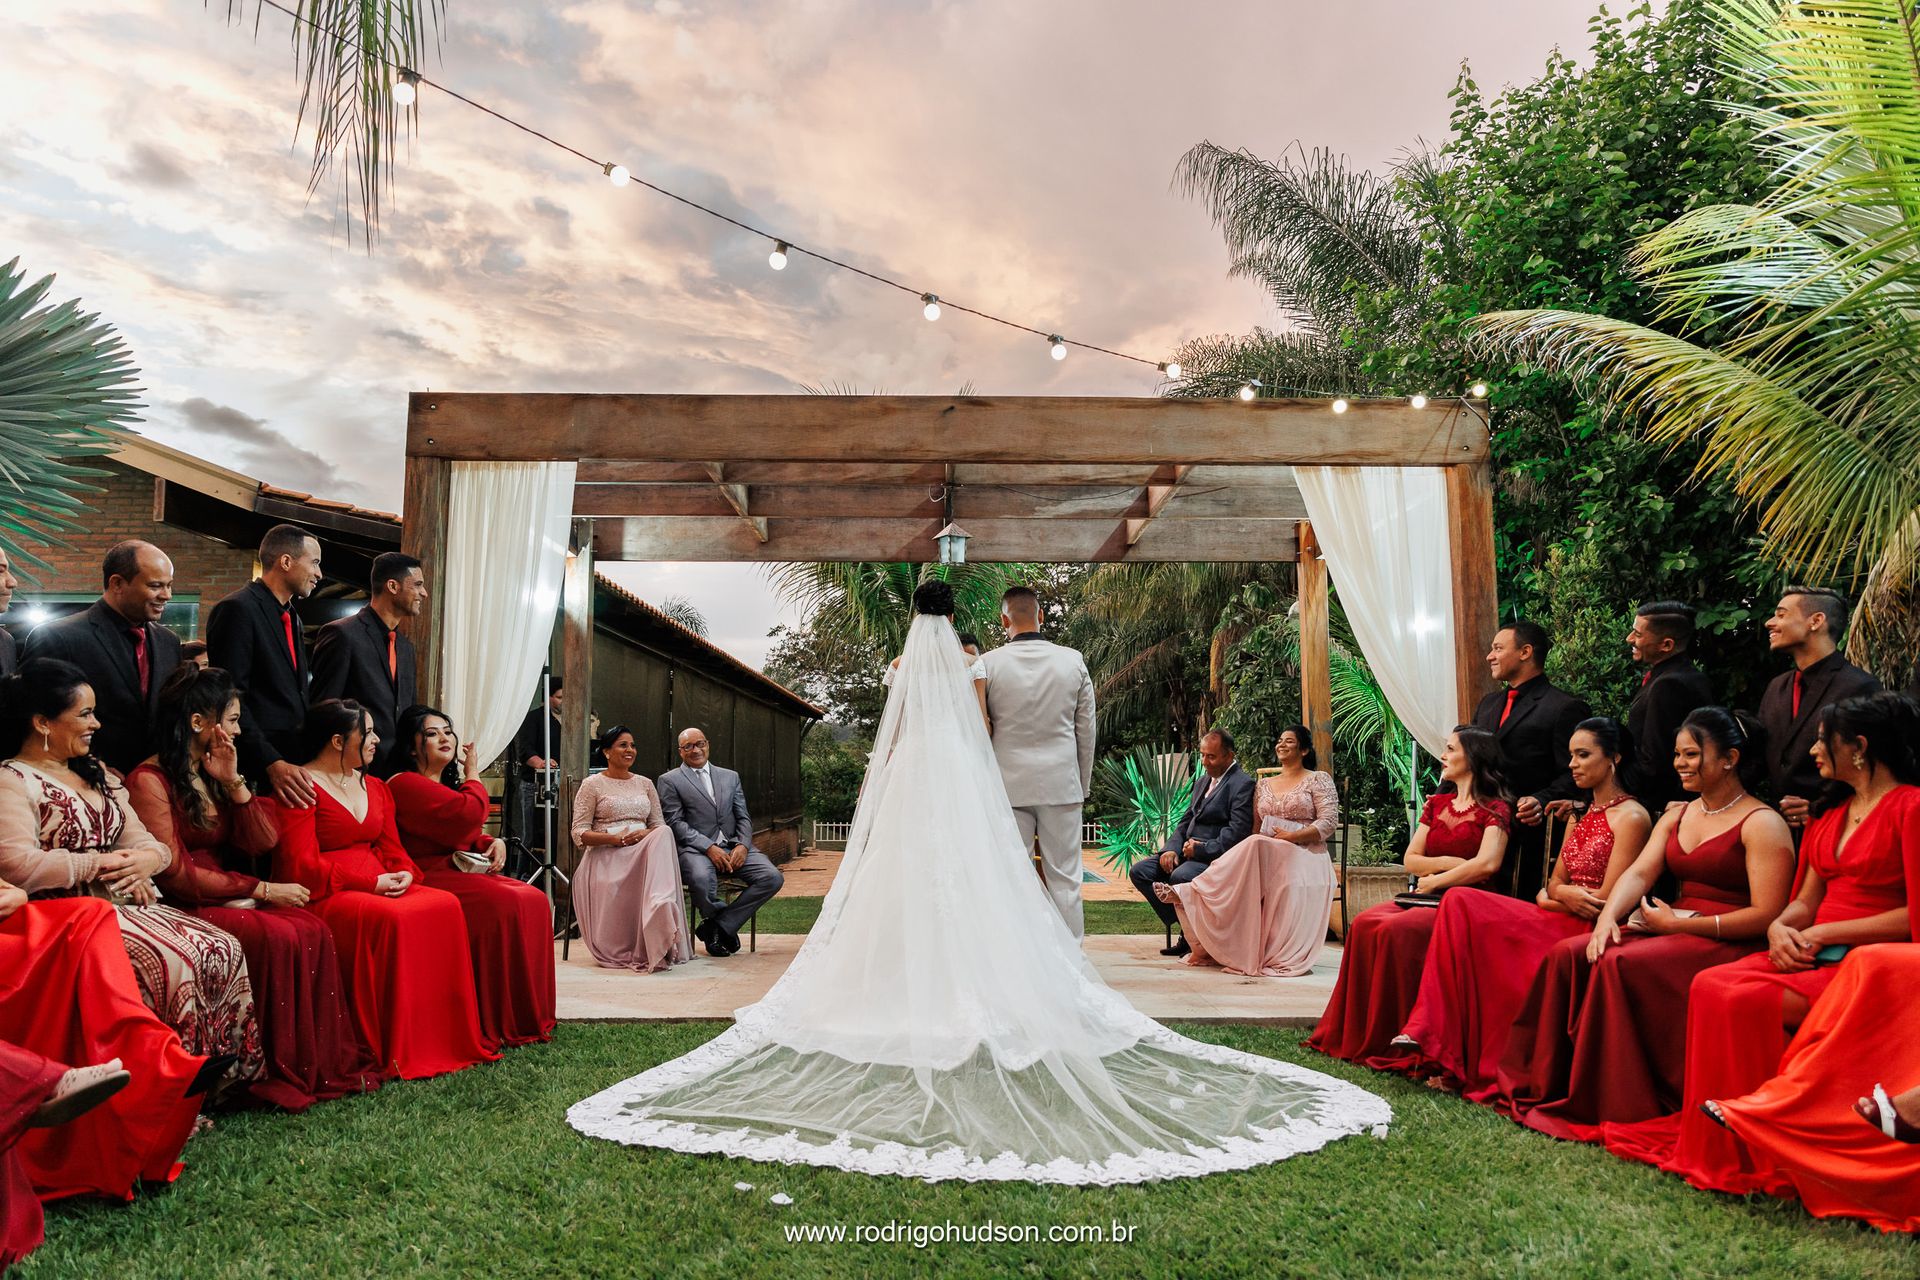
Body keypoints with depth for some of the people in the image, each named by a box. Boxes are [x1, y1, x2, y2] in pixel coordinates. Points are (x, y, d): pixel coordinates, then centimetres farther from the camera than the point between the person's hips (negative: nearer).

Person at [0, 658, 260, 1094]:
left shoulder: (99, 776, 21)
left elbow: (147, 842, 16)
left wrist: (147, 859, -9)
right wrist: (103, 864, -12)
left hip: (127, 904, 8)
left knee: (225, 951, -14)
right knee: (168, 959, -30)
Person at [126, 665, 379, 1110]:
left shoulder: (213, 774, 16)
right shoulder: (150, 780, -9)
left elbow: (264, 842, 7)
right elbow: (178, 875, -15)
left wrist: (233, 782, -4)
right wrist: (261, 890, -14)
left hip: (229, 897, 7)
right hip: (182, 907, -7)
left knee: (313, 930, -19)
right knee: (277, 936, -30)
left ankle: (327, 1063, -16)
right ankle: (280, 1073, -19)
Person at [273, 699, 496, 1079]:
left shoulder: (375, 787, 19)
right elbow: (302, 865, -14)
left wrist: (404, 873, -5)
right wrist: (370, 883, -18)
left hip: (381, 887, 8)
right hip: (325, 895, -7)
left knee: (445, 906, -18)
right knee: (391, 918, -34)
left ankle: (446, 1038, -13)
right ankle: (395, 1053, -26)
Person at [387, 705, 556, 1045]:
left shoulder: (449, 783, 20)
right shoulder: (406, 784, -11)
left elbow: (470, 834, 27)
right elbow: (469, 813, -21)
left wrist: (494, 842, 3)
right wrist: (473, 775, -1)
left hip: (460, 872, 10)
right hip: (427, 878, -10)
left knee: (534, 901, -9)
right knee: (502, 903, -28)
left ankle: (529, 1015, -6)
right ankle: (498, 1025, -21)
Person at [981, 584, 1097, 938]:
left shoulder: (988, 664, -4)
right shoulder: (1074, 661, 1)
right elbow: (1086, 729, 6)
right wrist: (1083, 784, 16)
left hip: (1008, 783, -1)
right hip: (1061, 783, 1)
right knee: (1064, 879, 6)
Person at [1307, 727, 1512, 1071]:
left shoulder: (1494, 810, 1)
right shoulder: (1436, 804, 20)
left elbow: (1487, 864, -16)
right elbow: (1410, 861, 13)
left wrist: (1434, 879, -9)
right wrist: (1449, 863, -4)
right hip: (1426, 899, 6)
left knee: (1395, 929, -32)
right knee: (1364, 923, -23)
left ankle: (1395, 1039, -21)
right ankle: (1357, 1033, -19)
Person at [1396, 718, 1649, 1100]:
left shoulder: (1631, 817, -6)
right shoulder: (1580, 817, 21)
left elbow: (1606, 902, -13)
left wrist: (1551, 898, -2)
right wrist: (1563, 893, -6)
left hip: (1587, 933, -8)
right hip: (1559, 924, 8)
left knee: (1463, 907, -23)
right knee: (1460, 904, -17)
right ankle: (1438, 1047, -22)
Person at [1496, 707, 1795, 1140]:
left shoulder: (1762, 824, -5)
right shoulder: (1675, 817, 18)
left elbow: (1767, 916, -14)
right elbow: (1638, 873, 5)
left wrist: (1679, 923, -15)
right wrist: (1608, 916, -16)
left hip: (1726, 944, -7)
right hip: (1672, 930, 7)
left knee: (1619, 965, -32)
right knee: (1568, 954, -17)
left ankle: (1617, 1108, -24)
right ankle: (1552, 1086, -15)